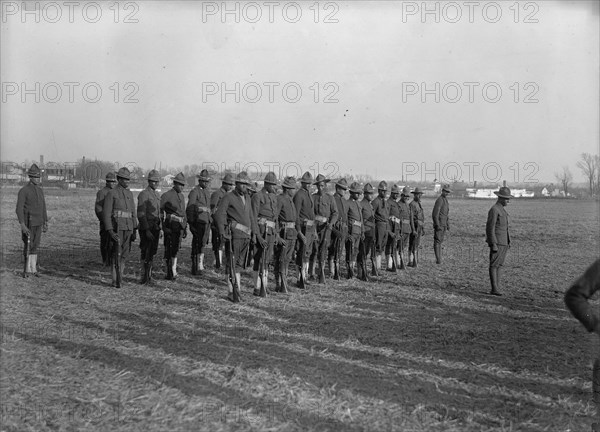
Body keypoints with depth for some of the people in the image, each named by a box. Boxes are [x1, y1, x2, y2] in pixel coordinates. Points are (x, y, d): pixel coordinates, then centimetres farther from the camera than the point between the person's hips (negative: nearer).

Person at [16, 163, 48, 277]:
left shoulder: (40, 190, 11)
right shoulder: (23, 191, -12)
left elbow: (43, 207, 15)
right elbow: (19, 209, -16)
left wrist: (45, 223, 12)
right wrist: (22, 225, -24)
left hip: (38, 223, 6)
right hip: (28, 223, -6)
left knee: (35, 246, 7)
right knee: (28, 246, -4)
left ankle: (33, 268, 11)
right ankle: (27, 269, 3)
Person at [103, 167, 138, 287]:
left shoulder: (130, 194, 15)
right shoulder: (112, 193, -4)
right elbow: (106, 213, -8)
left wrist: (134, 230, 12)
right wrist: (110, 231, -16)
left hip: (128, 228, 6)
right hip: (117, 228, -6)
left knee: (125, 254, 7)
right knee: (118, 254, -9)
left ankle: (118, 276, 20)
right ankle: (116, 281, -5)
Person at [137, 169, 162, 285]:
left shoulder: (157, 195, 15)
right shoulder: (143, 194, -11)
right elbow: (141, 214, -16)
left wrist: (159, 229, 18)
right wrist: (147, 230, -21)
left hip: (155, 228, 8)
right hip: (146, 228, -8)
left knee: (152, 253, 11)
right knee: (146, 254, -5)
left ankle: (148, 276, 19)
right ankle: (145, 278, -1)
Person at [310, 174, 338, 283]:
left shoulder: (330, 198, 6)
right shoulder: (312, 197, 7)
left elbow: (335, 213, 1)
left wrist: (331, 223, -15)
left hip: (325, 226, 0)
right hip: (314, 225, 0)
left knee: (323, 250, -5)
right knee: (314, 249, 0)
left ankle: (321, 274, -1)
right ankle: (311, 272, 16)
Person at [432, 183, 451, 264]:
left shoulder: (445, 199, 14)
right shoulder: (439, 200, -16)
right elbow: (435, 214, -21)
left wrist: (448, 224, 19)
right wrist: (437, 225, -24)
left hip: (444, 224, 9)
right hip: (439, 224, -9)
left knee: (440, 241, 10)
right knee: (437, 241, -8)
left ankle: (439, 258, 13)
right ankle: (438, 259, -9)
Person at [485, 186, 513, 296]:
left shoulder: (502, 210, 16)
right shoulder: (494, 210, -14)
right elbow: (490, 228, -18)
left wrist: (507, 243, 19)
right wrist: (493, 245, -22)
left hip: (504, 243, 9)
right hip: (496, 243, -9)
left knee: (498, 265, 9)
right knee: (494, 265, -7)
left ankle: (496, 288, 12)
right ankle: (494, 289, -8)